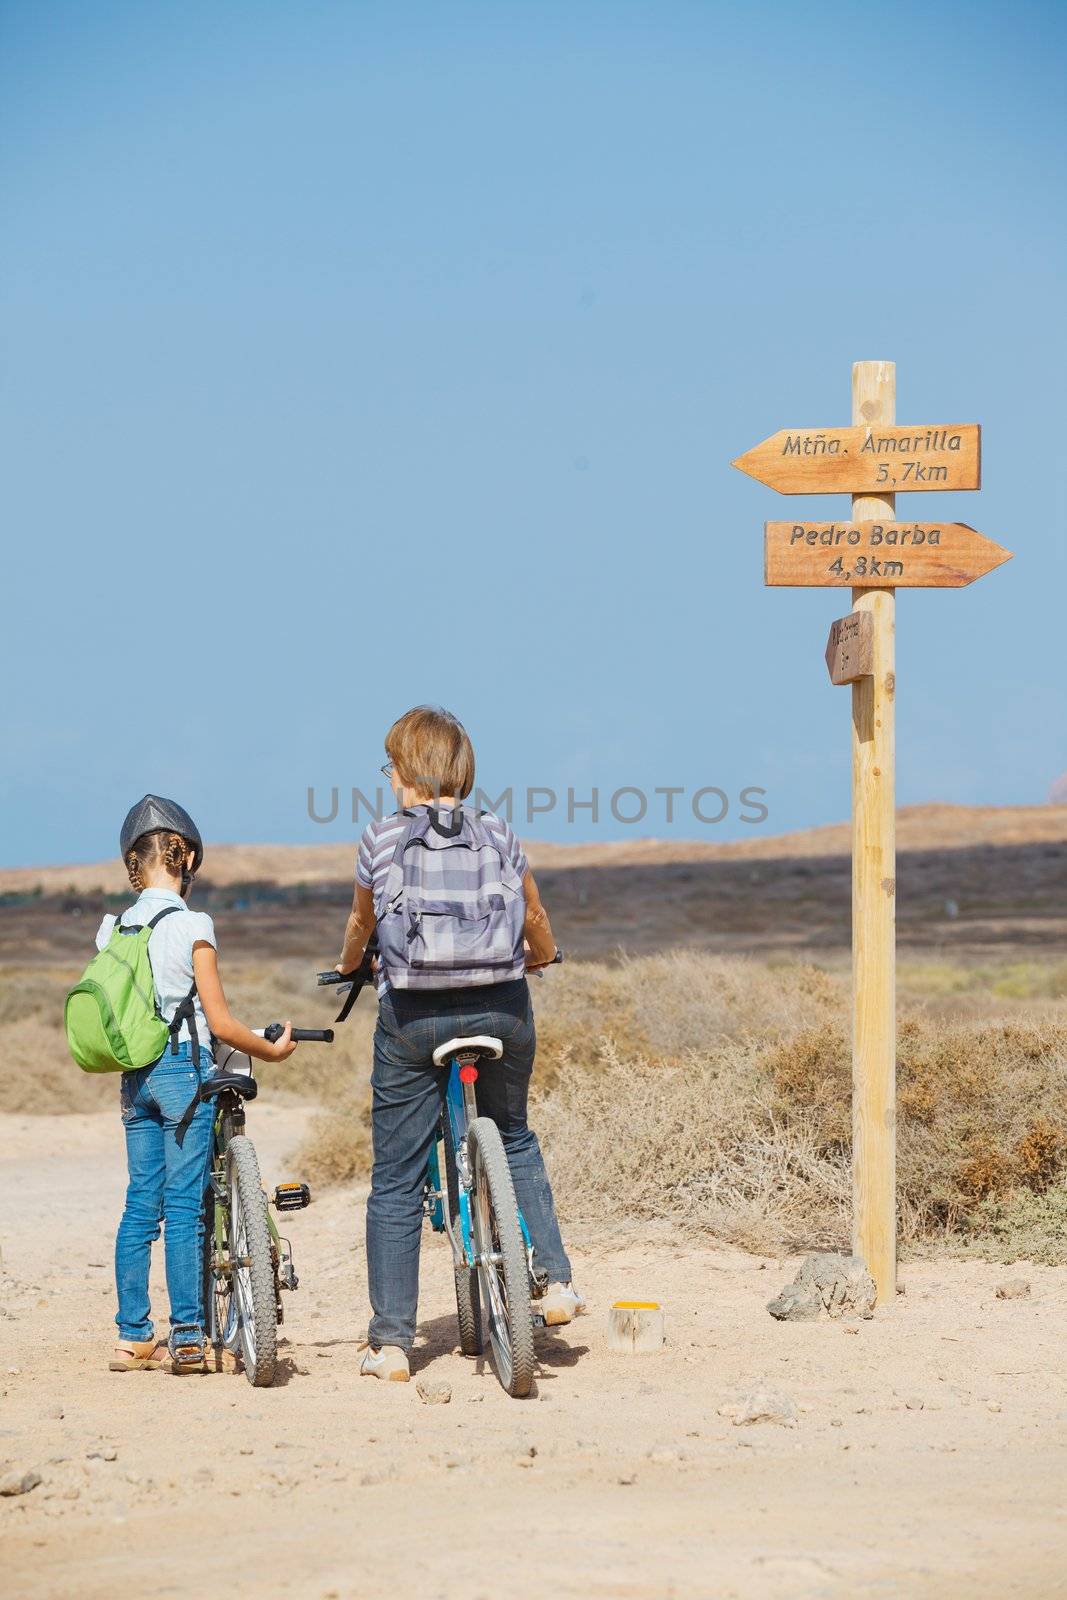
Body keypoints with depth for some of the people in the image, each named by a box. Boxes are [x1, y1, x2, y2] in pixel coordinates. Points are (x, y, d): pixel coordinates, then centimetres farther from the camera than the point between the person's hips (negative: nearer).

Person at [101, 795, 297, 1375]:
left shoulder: (112, 929, 6)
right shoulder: (191, 925, -10)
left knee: (141, 1206, 9)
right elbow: (220, 1022, -10)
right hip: (184, 1068, -6)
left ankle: (132, 1337, 10)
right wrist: (272, 1050, 4)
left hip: (134, 1076, 6)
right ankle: (186, 1337, -4)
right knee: (184, 1205, -4)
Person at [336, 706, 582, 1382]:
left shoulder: (382, 838, 1)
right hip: (503, 1009, 2)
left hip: (411, 1016, -2)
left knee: (396, 1180, 5)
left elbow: (362, 921, 18)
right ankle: (556, 1279, 17)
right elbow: (537, 922, 17)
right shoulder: (499, 834, 4)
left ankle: (391, 1344, 4)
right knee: (514, 1139, 28)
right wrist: (539, 958, 40)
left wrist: (349, 967, 40)